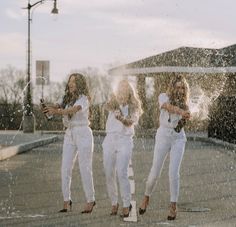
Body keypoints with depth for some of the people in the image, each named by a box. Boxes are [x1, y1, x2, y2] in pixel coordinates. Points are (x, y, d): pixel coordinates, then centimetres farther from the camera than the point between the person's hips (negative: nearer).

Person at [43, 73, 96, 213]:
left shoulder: (83, 98, -8)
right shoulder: (68, 99, 13)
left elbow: (74, 110, -29)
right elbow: (66, 121, 8)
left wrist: (57, 111, -43)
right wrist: (57, 109, -12)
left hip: (83, 134, -6)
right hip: (69, 135, 6)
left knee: (85, 169, -4)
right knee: (65, 169, -3)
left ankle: (91, 200, 7)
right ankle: (67, 201, 0)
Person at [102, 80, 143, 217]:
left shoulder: (133, 107, 6)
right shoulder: (115, 103, 12)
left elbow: (130, 122, -12)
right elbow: (108, 106, -12)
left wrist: (122, 119, -34)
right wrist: (113, 103, -35)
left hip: (124, 140, -3)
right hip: (110, 140, 3)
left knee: (121, 174, -13)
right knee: (109, 174, 1)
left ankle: (127, 205, -6)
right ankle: (114, 203, 13)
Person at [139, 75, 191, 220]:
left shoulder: (184, 103, 8)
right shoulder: (164, 97, -2)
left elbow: (183, 122, -3)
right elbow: (168, 106, -26)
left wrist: (186, 116, -27)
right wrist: (181, 111, -45)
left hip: (178, 138, 2)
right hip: (163, 136, -1)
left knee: (174, 173, -10)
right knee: (155, 172, 2)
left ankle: (173, 206, -2)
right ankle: (147, 197, 27)